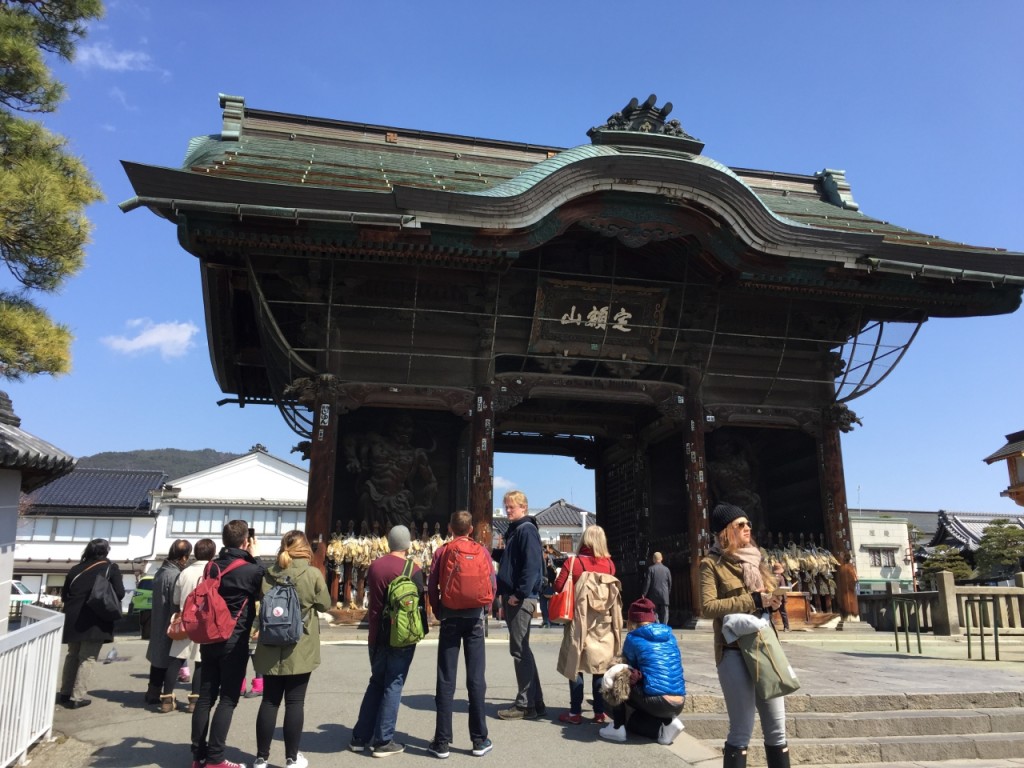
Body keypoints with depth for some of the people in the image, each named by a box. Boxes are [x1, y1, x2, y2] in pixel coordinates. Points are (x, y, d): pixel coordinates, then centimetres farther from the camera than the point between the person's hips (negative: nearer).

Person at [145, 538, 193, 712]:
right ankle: (167, 698, -7)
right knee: (173, 659, -3)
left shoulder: (160, 572, 9)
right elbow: (177, 604, -21)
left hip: (158, 624, 9)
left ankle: (153, 693, 29)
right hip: (171, 626, -9)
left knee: (159, 656, 19)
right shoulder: (175, 575, -20)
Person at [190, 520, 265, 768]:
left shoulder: (212, 566, 4)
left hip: (209, 639, 6)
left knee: (206, 696, 10)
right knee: (228, 699, 0)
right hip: (235, 643, -6)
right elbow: (264, 588, 4)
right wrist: (254, 558, 4)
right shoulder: (250, 569, -15)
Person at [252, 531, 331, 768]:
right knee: (295, 702, 5)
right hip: (300, 649, -3)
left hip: (271, 648, 3)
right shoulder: (313, 574, -10)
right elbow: (325, 604, 0)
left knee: (269, 701, 10)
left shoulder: (268, 573, 0)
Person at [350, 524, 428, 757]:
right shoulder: (412, 570, -13)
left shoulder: (374, 566, 2)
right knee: (393, 685, 3)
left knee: (376, 683, 17)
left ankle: (360, 737, 20)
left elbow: (373, 597, 12)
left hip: (377, 634, 5)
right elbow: (419, 604, -8)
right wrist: (422, 629, 6)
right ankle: (383, 741, 5)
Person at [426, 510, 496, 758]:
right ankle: (480, 740, 12)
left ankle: (442, 742, 7)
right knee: (476, 679, 7)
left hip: (450, 617, -1)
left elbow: (432, 586, -5)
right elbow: (492, 584, 1)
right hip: (475, 618, 1)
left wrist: (437, 611, 8)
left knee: (446, 681, 4)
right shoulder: (481, 551, 0)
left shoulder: (442, 551, -3)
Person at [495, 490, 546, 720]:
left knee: (519, 650, -5)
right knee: (521, 649, 13)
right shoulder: (513, 531, 18)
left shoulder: (527, 530, -10)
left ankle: (526, 705, 3)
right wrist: (504, 593, 16)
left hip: (522, 599, -10)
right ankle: (535, 701, 21)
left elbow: (532, 565, -19)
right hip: (512, 597, 10)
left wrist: (520, 593, -20)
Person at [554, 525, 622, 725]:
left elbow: (558, 587, -5)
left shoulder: (573, 562, -10)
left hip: (579, 622, -2)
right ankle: (600, 712, 15)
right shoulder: (609, 564, -2)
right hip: (603, 624, 3)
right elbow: (614, 590, 10)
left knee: (575, 664, 6)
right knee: (600, 665, 11)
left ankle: (575, 713, 8)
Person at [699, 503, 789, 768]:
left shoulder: (754, 560, 16)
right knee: (742, 730, -3)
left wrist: (773, 602, -1)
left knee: (776, 728, 10)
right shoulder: (712, 563, -4)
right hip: (734, 652, -6)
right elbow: (708, 607, -15)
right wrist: (753, 601, -18)